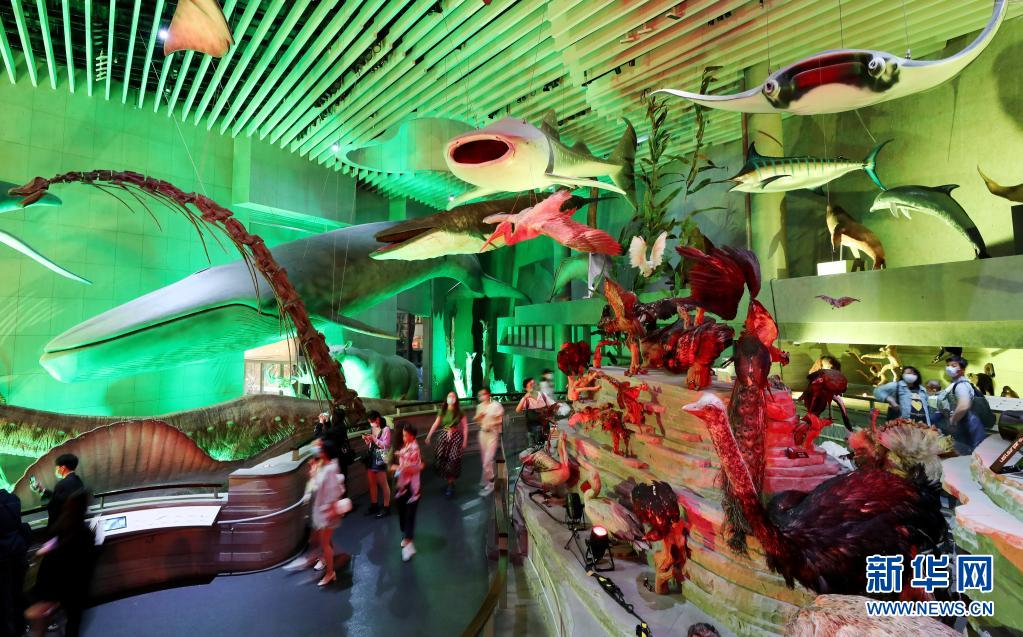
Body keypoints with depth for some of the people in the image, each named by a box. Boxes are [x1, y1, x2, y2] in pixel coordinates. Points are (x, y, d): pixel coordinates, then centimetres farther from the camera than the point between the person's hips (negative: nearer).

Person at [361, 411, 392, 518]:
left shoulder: (385, 429, -12)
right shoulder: (372, 429, 9)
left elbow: (386, 445, -15)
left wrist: (374, 439, -22)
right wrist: (367, 440, -3)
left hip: (381, 459, -7)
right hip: (371, 458, 7)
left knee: (383, 484, 1)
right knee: (371, 483, 13)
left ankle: (386, 507, 10)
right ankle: (374, 505, 27)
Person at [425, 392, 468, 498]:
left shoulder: (459, 412, -4)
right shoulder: (442, 411, 4)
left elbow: (465, 427, -3)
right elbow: (435, 424, 5)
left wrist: (465, 441, -6)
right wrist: (428, 436, 0)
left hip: (456, 437, -3)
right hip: (444, 436, 3)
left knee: (452, 461, -6)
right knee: (441, 460, -2)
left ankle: (450, 485, 13)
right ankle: (450, 483, 20)